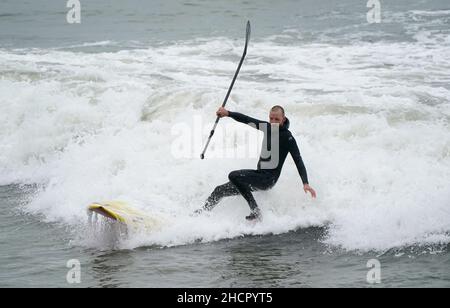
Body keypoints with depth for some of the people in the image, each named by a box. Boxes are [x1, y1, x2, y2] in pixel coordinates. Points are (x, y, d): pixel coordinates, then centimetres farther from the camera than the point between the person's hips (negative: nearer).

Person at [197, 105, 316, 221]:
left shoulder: (287, 137, -15)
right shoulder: (267, 127, 5)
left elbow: (298, 160, -19)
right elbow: (246, 120, 10)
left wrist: (305, 183, -28)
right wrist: (228, 113, -4)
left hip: (269, 178, -8)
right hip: (259, 174, 8)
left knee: (234, 176, -28)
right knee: (220, 191, 8)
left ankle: (256, 212, -26)